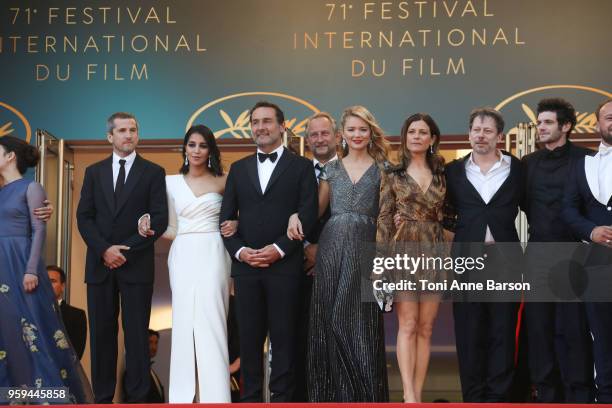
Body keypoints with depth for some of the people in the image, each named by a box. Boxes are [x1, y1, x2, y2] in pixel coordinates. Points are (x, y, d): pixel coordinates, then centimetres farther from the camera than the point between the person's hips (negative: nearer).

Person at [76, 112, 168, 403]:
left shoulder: (153, 172, 5)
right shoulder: (94, 172, 12)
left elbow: (159, 219, -3)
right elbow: (84, 217, 6)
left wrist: (127, 250, -11)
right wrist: (104, 250, -9)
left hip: (137, 264, -2)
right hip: (100, 264, 2)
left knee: (137, 333, -2)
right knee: (101, 333, 3)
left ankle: (137, 398, 2)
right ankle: (102, 398, 8)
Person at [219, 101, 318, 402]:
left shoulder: (301, 166, 5)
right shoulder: (238, 168, 15)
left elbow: (308, 216, -4)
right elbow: (226, 218, 11)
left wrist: (279, 249, -14)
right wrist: (239, 251, -6)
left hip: (285, 265, -3)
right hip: (245, 265, 3)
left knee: (284, 337, 0)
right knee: (249, 338, 5)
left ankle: (282, 397, 6)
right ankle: (250, 397, 11)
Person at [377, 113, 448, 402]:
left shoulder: (441, 174, 10)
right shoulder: (392, 175, 3)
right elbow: (383, 219, -1)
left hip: (434, 254, 3)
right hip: (403, 253, -3)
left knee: (425, 328, 3)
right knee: (407, 326, -9)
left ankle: (417, 395, 6)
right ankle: (409, 396, -13)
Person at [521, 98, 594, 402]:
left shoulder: (585, 160, -2)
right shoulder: (528, 163, 9)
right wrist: (540, 227, 5)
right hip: (538, 252, 4)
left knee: (574, 325, -2)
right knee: (539, 324, 5)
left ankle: (579, 395, 5)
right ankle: (546, 392, 13)